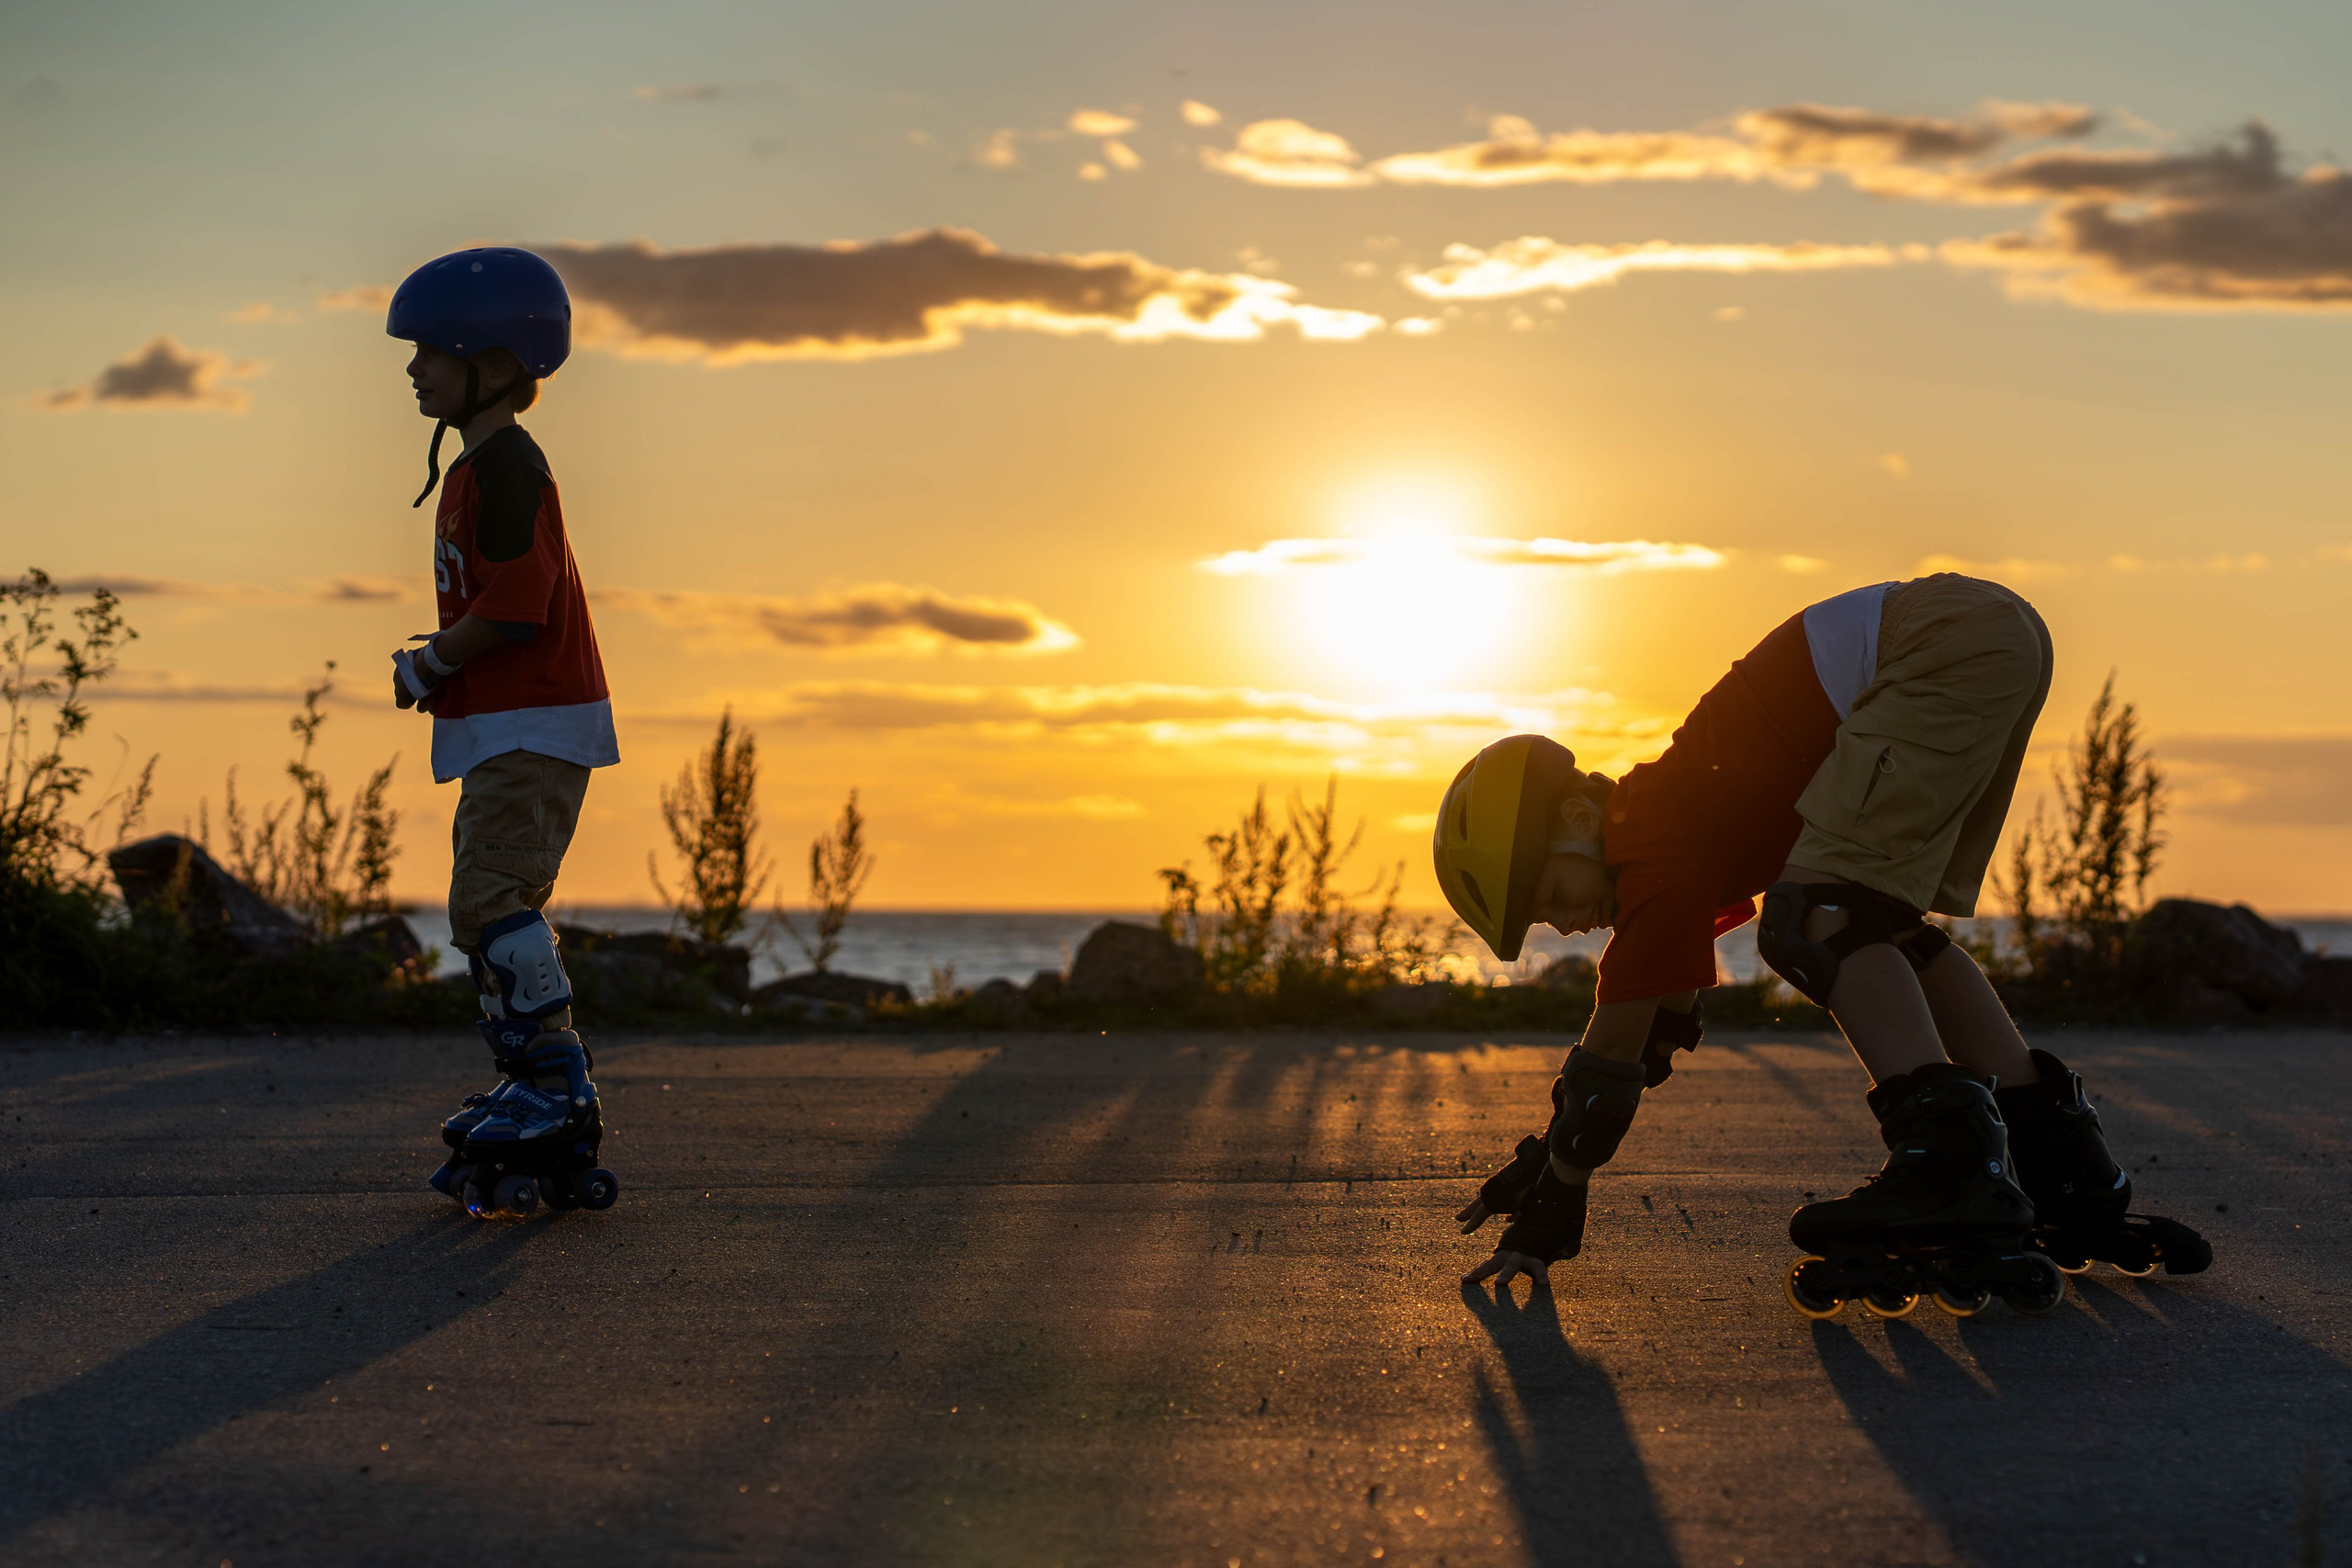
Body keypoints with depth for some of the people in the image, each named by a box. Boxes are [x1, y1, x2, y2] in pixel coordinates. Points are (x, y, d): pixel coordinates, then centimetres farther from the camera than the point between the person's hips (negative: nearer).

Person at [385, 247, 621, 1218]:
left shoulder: (504, 465, -15)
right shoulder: (478, 464, 18)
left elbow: (515, 607, -22)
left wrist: (430, 663, -9)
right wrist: (441, 664, 10)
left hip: (535, 725, -11)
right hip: (504, 726, 11)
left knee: (494, 898, -16)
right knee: (486, 905, 13)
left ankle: (554, 1082, -14)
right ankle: (539, 1083, 18)